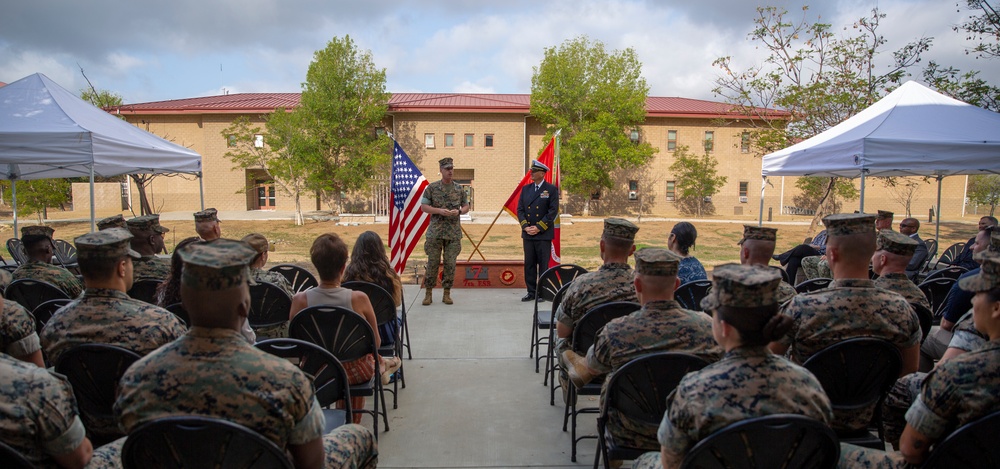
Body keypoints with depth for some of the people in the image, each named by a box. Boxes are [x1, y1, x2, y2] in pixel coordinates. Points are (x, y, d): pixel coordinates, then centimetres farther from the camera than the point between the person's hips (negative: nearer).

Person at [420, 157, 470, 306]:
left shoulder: (459, 188, 8)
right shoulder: (432, 187, 1)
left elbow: (466, 207, 13)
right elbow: (423, 206, 0)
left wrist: (458, 212, -8)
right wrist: (439, 211, -14)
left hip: (454, 233, 2)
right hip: (435, 232, -2)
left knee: (450, 264, 2)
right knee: (432, 263, 1)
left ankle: (447, 294, 13)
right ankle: (428, 293, 12)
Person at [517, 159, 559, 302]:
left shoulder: (551, 189, -2)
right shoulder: (525, 188, 11)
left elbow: (553, 211, -8)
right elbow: (520, 209, 9)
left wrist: (539, 228, -12)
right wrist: (525, 226, -5)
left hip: (543, 234, -4)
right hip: (528, 234, 4)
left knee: (543, 264, 1)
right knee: (529, 264, 7)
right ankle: (531, 292, 15)